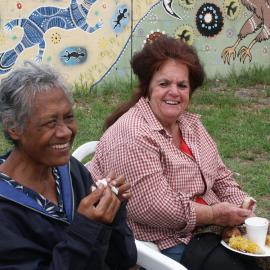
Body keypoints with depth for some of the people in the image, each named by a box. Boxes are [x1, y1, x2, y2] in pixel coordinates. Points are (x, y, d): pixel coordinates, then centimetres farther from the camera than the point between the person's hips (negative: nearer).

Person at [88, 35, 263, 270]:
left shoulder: (191, 124, 8)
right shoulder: (132, 136, -19)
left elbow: (221, 178, 12)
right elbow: (152, 208, -24)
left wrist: (244, 214, -4)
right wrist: (215, 214, -16)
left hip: (206, 231, 8)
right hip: (166, 245, -8)